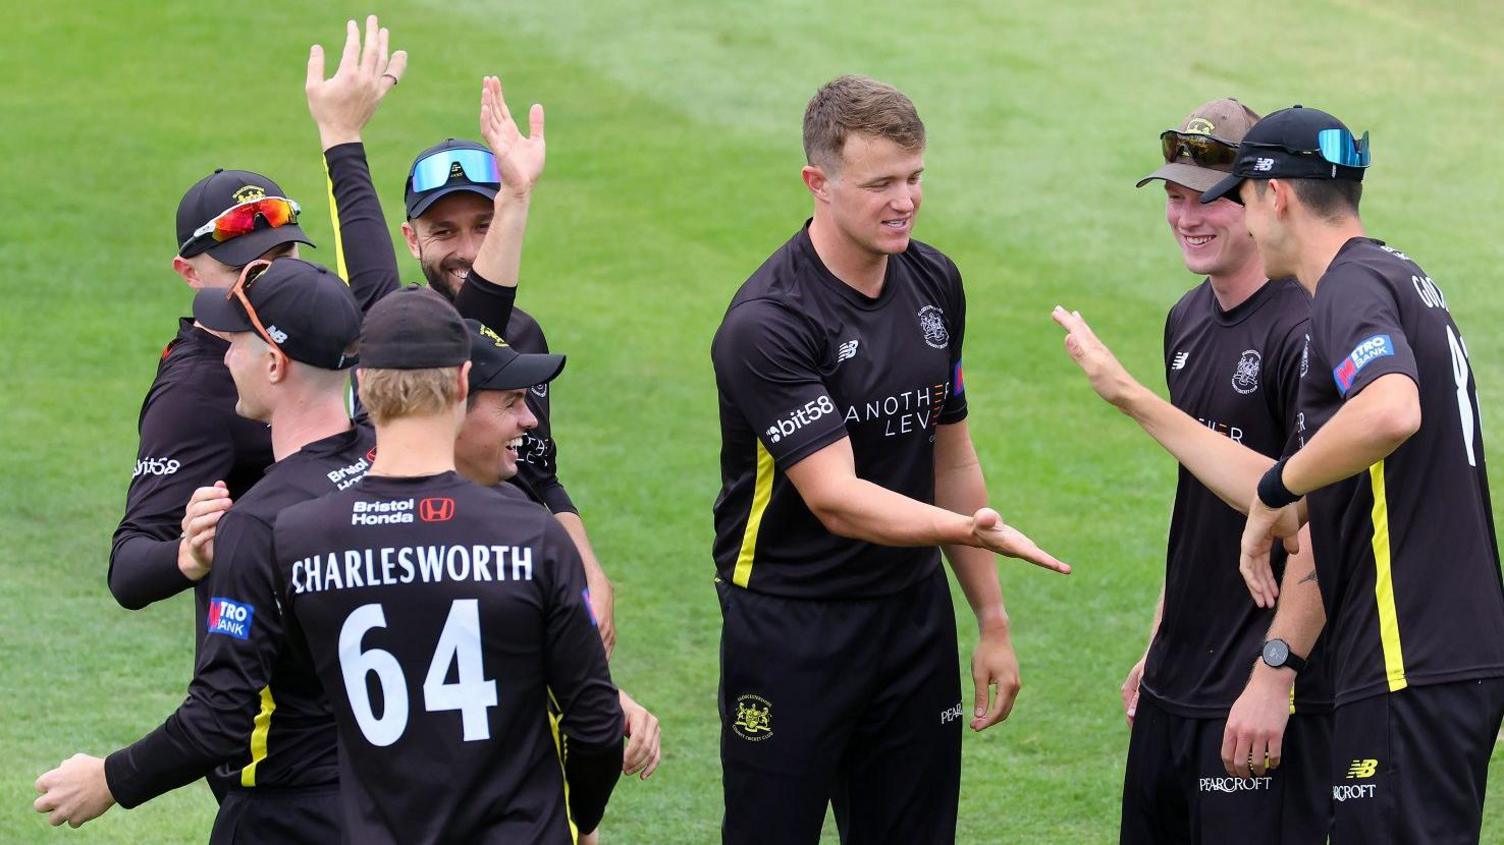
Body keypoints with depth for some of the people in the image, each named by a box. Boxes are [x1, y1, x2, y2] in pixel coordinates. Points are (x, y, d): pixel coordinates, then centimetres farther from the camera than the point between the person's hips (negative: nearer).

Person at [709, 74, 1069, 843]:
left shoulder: (935, 283, 5)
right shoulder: (766, 323, -19)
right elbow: (837, 500, -24)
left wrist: (993, 621, 14)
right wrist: (969, 528, -39)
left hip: (914, 614, 6)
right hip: (790, 628, -6)